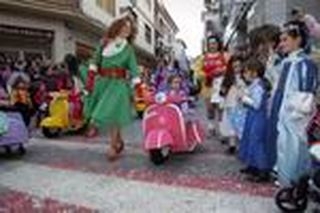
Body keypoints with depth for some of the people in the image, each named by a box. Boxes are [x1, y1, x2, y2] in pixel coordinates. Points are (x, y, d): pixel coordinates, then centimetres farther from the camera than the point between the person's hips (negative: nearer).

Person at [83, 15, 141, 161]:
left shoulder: (128, 48, 5)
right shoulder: (105, 43, 9)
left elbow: (134, 69, -1)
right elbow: (95, 61, 6)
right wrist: (90, 78, -4)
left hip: (119, 83, -2)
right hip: (102, 81, 3)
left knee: (114, 114, -9)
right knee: (108, 113, 6)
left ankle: (114, 146, 5)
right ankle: (118, 141, 26)